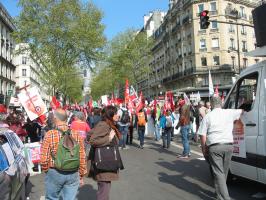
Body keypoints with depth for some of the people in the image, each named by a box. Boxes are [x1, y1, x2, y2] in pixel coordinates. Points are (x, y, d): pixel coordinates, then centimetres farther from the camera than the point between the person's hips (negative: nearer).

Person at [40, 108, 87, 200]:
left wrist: (46, 170, 10)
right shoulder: (76, 134, -4)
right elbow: (82, 158, -2)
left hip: (54, 173, -2)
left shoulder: (50, 134, -12)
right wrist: (81, 175, 10)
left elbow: (44, 158, -11)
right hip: (73, 174, 2)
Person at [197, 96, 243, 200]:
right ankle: (220, 191, 36)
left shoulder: (208, 116, -1)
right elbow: (242, 111, 25)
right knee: (224, 172, 20)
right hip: (228, 146, 4)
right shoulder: (229, 113, 6)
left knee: (218, 173, 0)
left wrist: (204, 148, 8)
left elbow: (202, 135, -3)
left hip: (214, 147, -3)